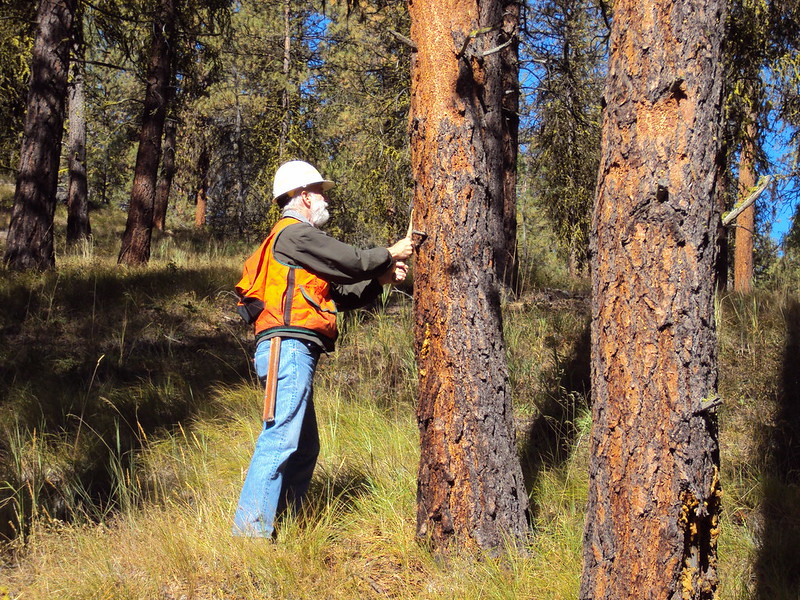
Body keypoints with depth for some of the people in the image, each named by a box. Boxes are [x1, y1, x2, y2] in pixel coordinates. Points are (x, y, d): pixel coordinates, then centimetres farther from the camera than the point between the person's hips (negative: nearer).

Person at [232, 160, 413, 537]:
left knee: (305, 446, 14)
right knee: (281, 438, -15)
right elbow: (352, 262, -7)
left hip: (292, 353, 11)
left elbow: (339, 294, 24)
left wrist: (380, 280, 16)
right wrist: (391, 254, 9)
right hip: (289, 347, -11)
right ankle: (251, 529, -17)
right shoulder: (296, 233, -5)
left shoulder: (295, 238, 28)